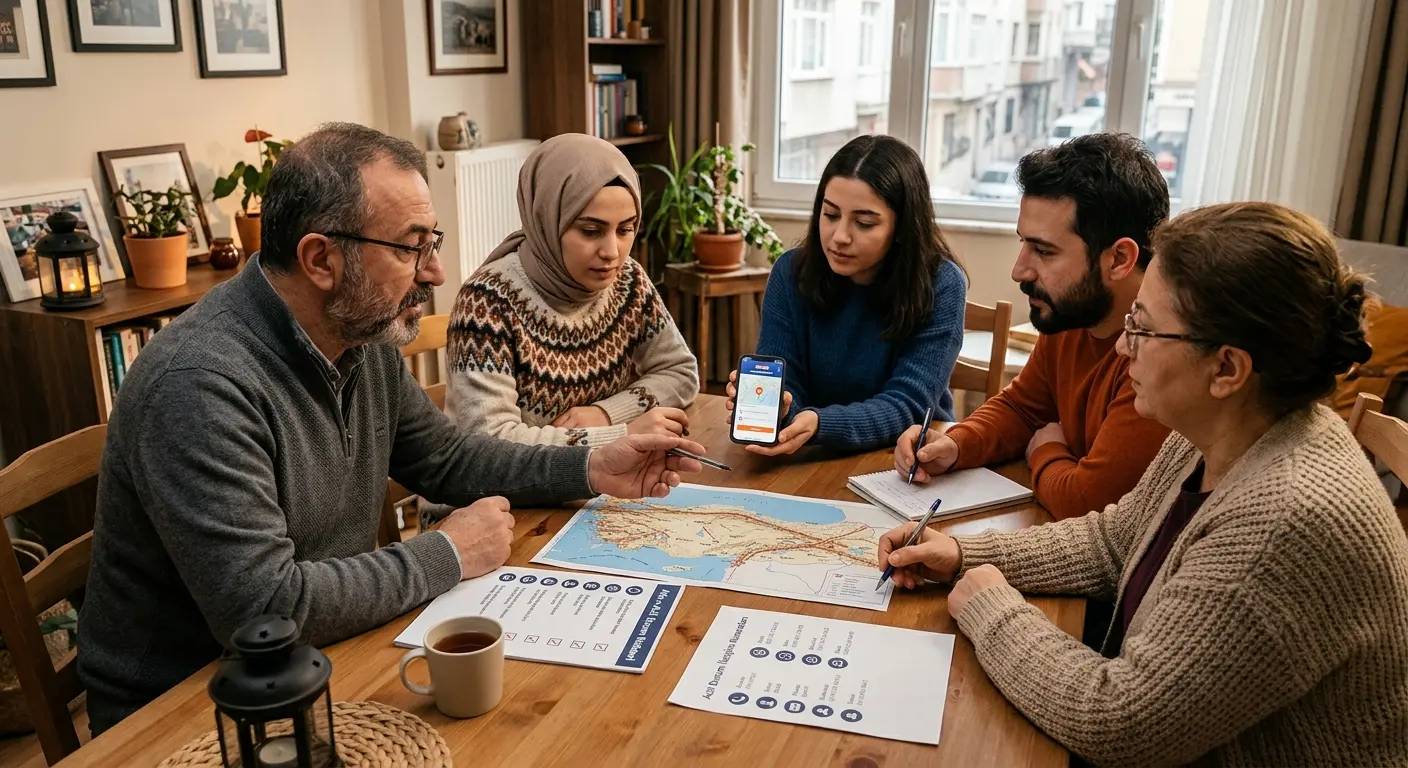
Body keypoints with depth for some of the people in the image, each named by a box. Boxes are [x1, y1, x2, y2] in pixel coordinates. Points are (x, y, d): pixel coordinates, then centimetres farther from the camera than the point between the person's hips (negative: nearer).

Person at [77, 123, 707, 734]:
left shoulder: (365, 336, -3)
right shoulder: (200, 385, -29)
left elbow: (446, 458, 11)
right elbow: (265, 609, -32)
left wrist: (590, 470, 0)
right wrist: (447, 556, -21)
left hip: (321, 667, 7)